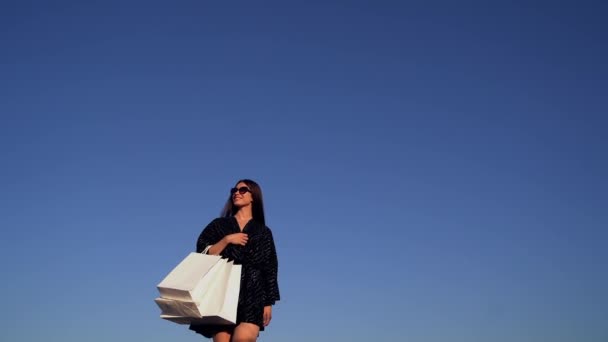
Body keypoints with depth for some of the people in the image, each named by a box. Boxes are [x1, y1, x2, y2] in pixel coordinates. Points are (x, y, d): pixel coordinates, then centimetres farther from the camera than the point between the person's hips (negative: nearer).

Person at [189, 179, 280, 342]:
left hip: (251, 296, 0)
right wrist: (226, 240, -5)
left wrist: (268, 303, 3)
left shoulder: (263, 232, 14)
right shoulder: (219, 225, 16)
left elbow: (270, 270, 10)